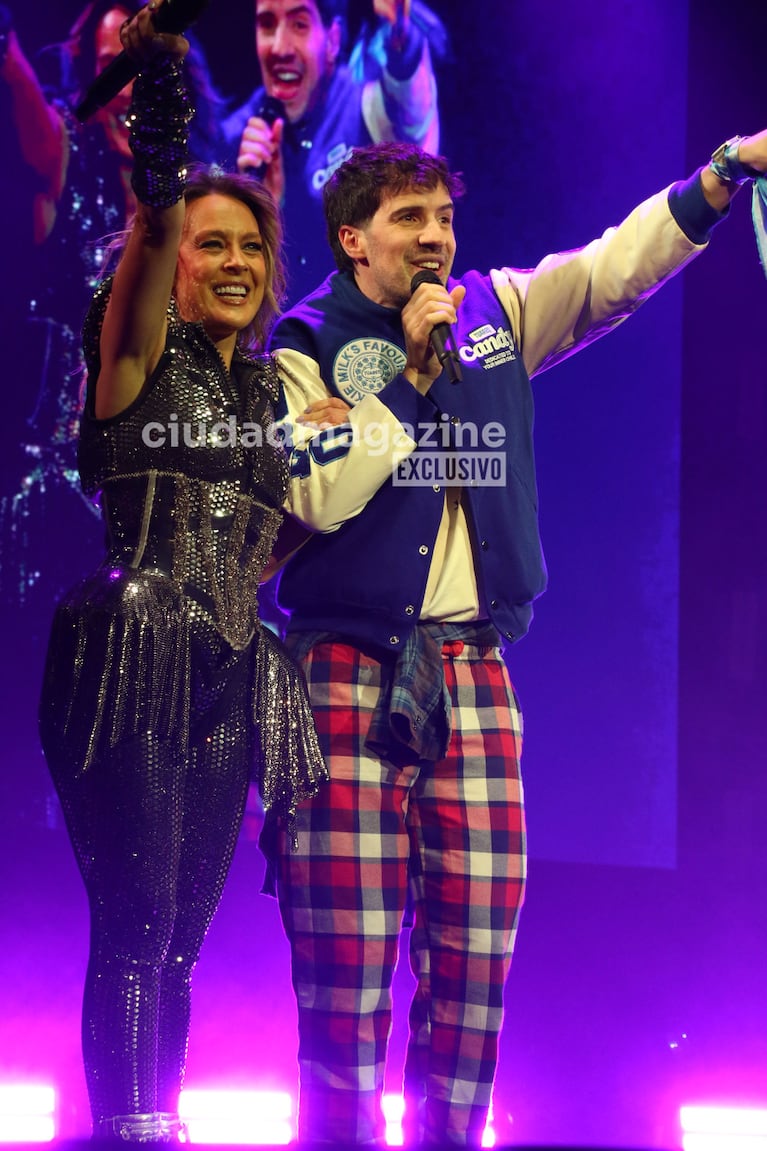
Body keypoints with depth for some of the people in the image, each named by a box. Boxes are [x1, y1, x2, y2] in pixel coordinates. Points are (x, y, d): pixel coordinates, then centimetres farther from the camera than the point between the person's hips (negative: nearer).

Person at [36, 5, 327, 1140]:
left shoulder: (268, 384, 19)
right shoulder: (144, 355, 0)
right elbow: (137, 290, -24)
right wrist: (160, 176, -42)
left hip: (230, 676, 6)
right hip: (133, 657, -6)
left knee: (179, 937, 6)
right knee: (136, 928, -13)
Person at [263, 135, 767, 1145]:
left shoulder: (496, 314, 14)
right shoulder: (306, 351, 1)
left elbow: (616, 266, 5)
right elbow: (321, 495, -13)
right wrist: (411, 371, -10)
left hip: (473, 673, 4)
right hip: (350, 671, -4)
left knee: (476, 949, 1)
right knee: (347, 947, -8)